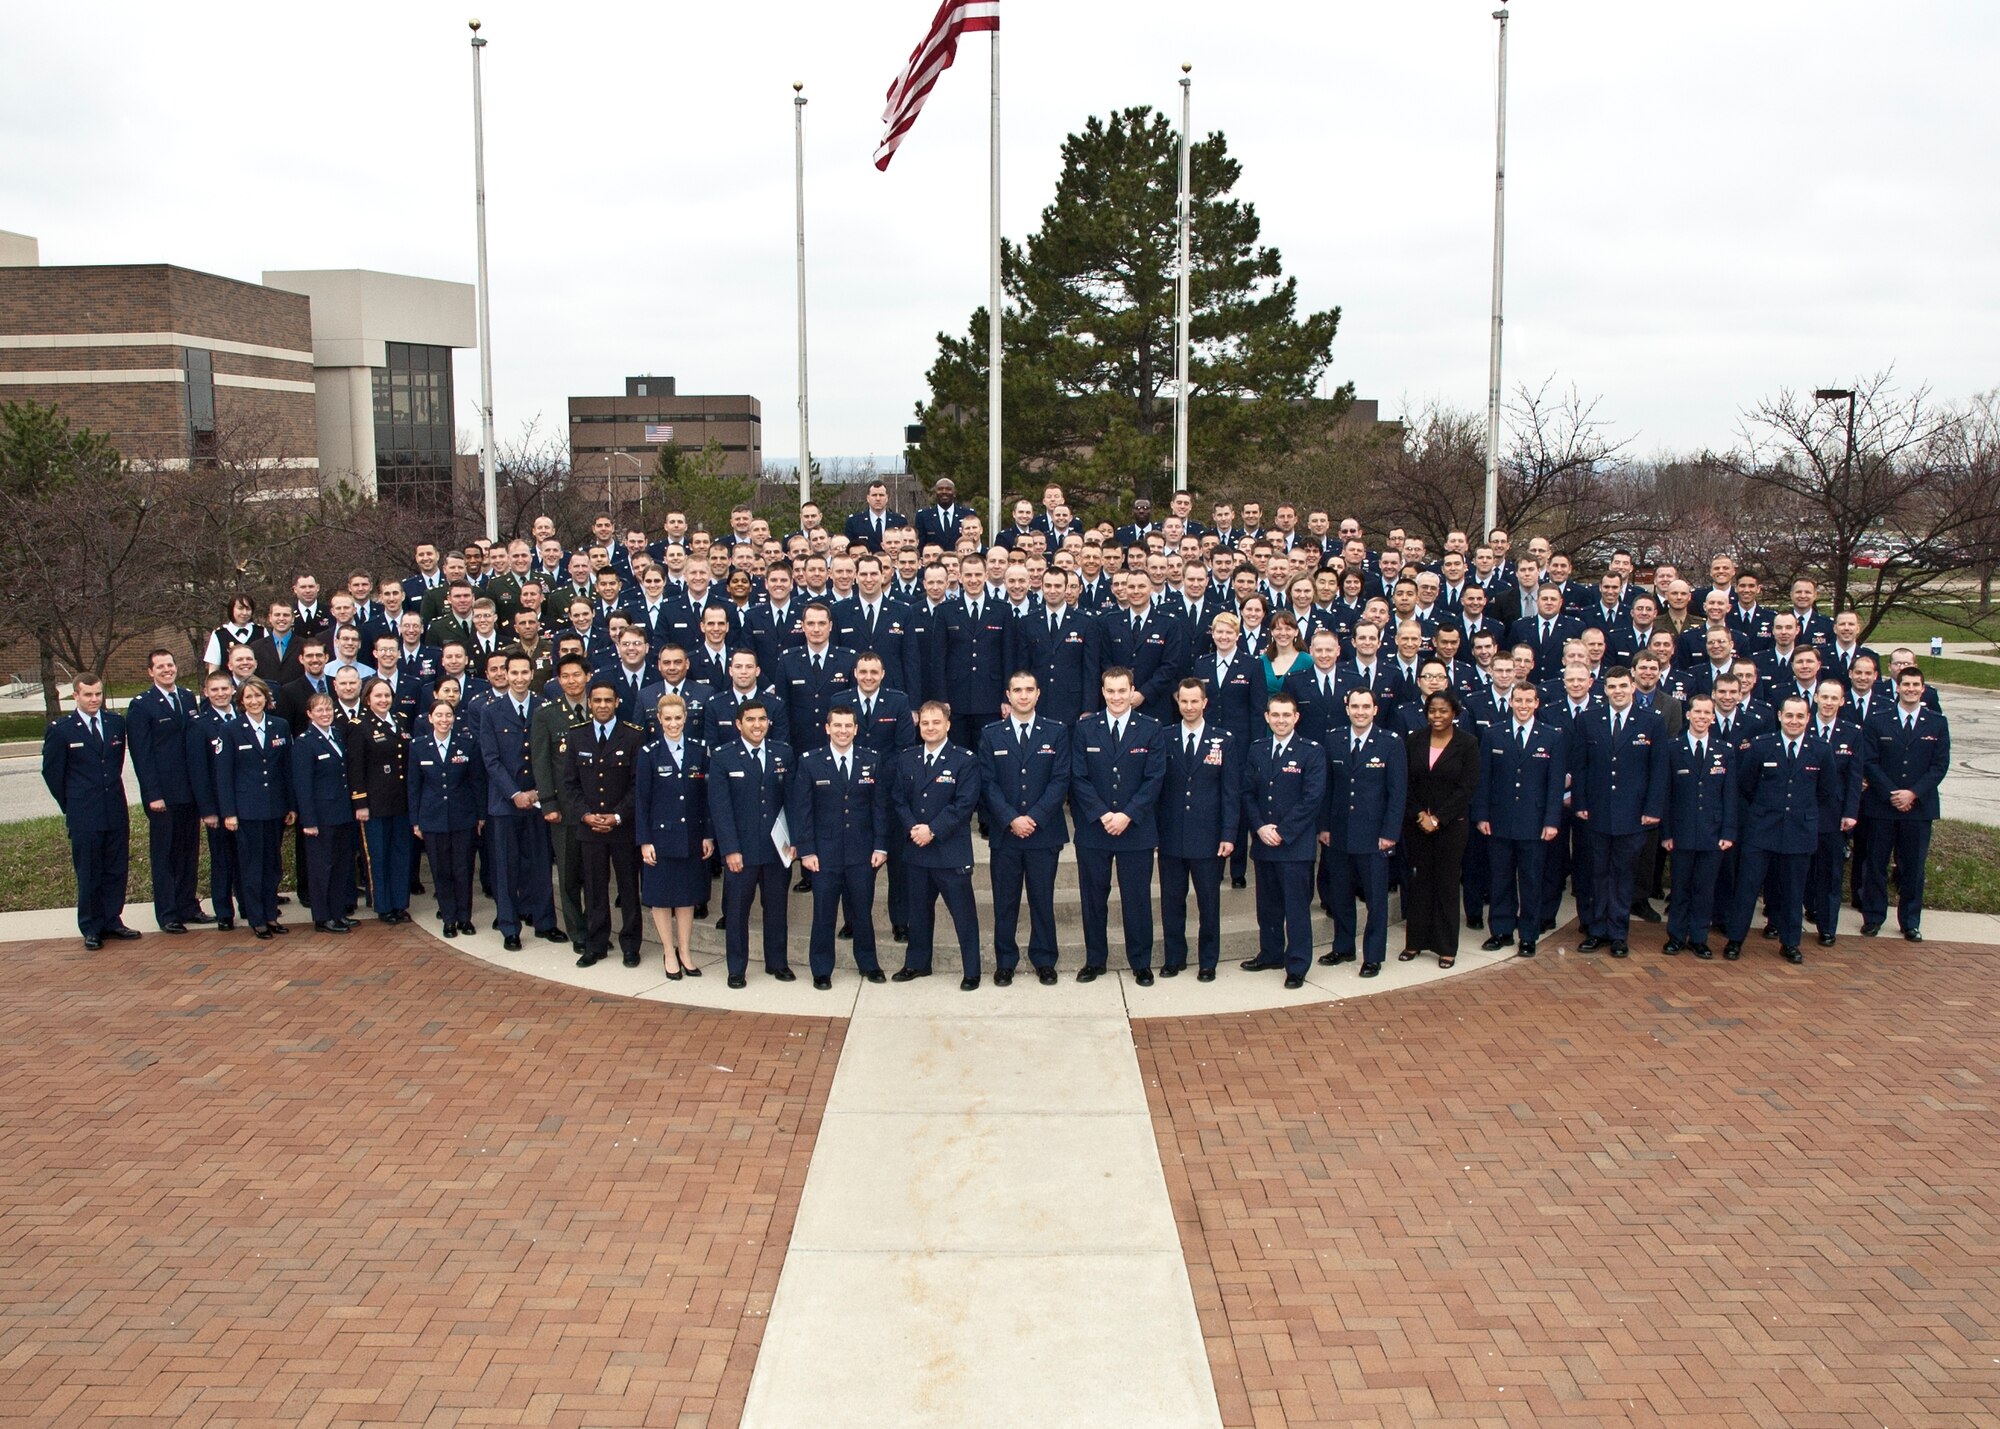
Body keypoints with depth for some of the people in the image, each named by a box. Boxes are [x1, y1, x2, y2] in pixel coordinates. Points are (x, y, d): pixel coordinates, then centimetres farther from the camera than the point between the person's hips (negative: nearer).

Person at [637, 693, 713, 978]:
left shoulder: (699, 750, 1)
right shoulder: (649, 754, -4)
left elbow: (706, 795, 3)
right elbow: (641, 800, -3)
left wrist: (708, 835, 0)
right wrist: (644, 841, -7)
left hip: (692, 836, 2)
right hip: (661, 835, -2)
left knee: (687, 895, 10)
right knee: (661, 896, 5)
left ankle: (684, 951, 22)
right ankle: (670, 953, 18)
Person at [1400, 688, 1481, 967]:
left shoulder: (1467, 744, -4)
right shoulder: (1414, 741, 4)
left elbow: (1467, 787, -8)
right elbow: (1406, 783, 3)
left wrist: (1438, 818, -13)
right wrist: (1419, 815, -10)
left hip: (1451, 825, -2)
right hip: (1416, 823, 2)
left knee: (1447, 883, 3)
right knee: (1418, 881, 7)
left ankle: (1446, 947, 12)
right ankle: (1415, 941, 17)